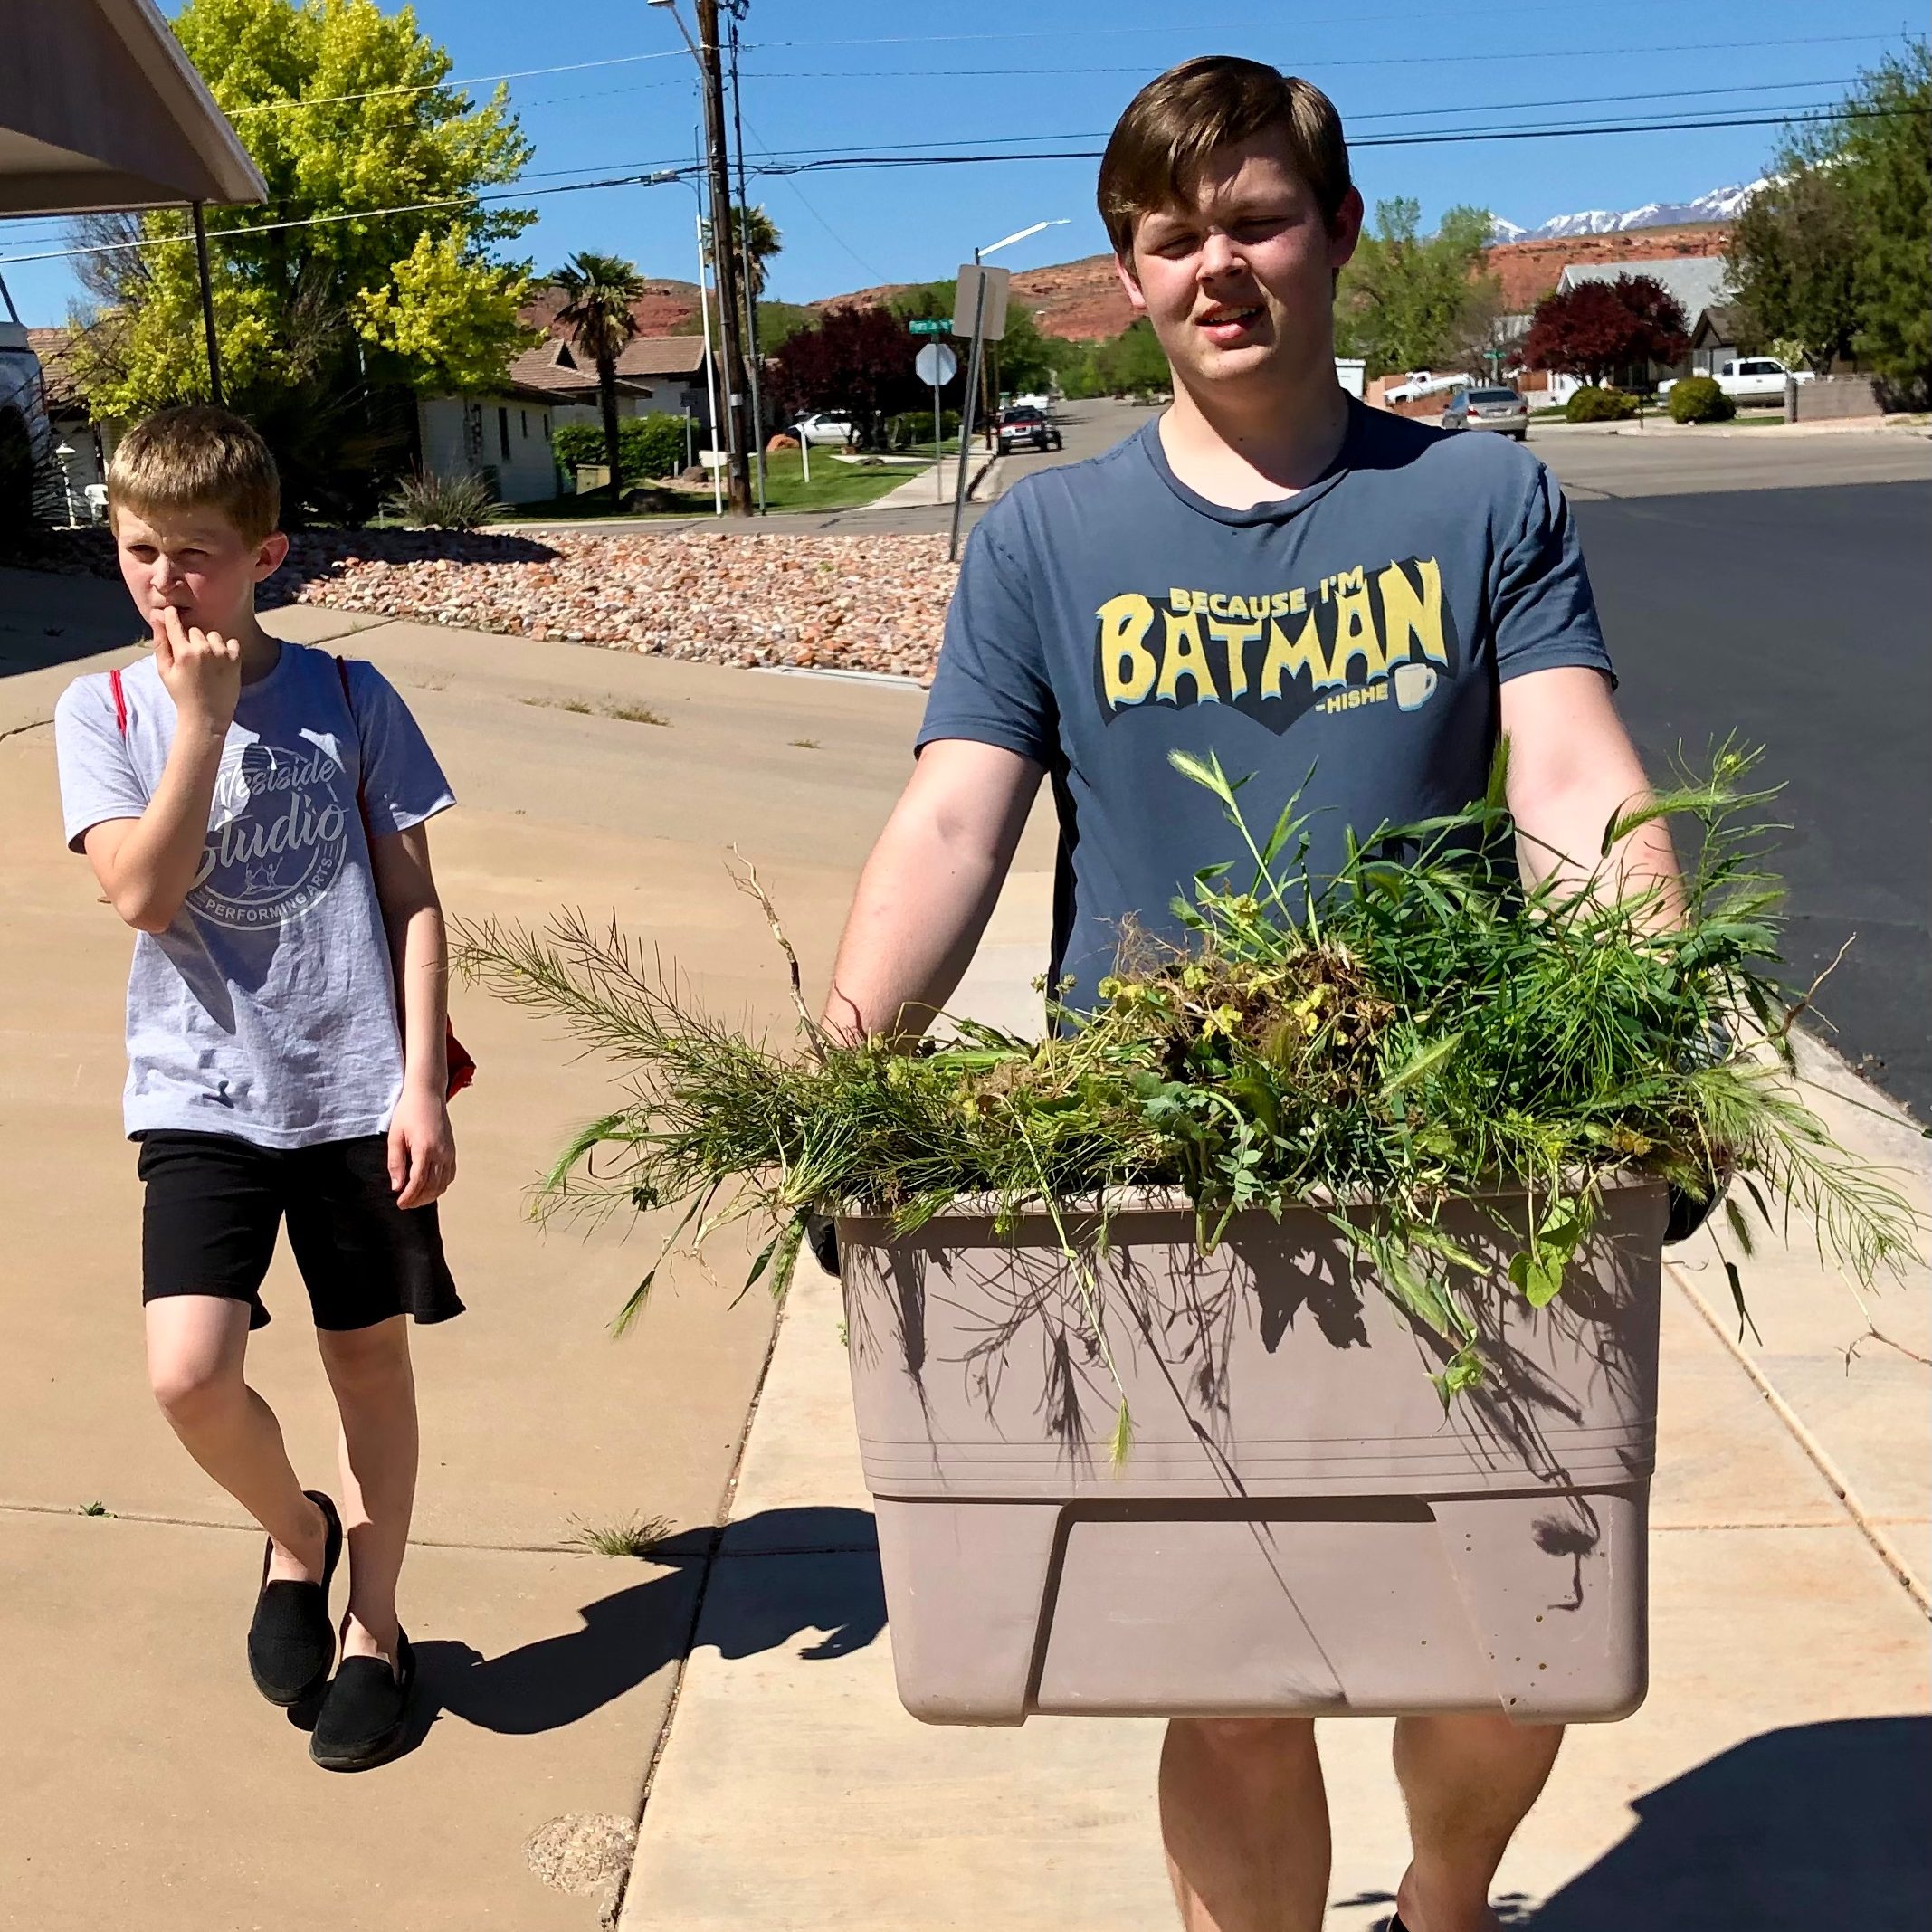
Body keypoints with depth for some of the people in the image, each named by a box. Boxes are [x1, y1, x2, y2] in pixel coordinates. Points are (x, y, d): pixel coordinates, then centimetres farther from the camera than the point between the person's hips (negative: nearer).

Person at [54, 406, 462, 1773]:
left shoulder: (348, 699, -1)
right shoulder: (103, 712, 0)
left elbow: (413, 903, 1)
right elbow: (143, 893, -14)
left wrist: (421, 1087, -5)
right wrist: (201, 721, -17)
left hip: (358, 1093, 0)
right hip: (200, 1096, 0)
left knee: (370, 1358, 10)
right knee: (190, 1374, -13)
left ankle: (374, 1626, 31)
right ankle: (295, 1533, 20)